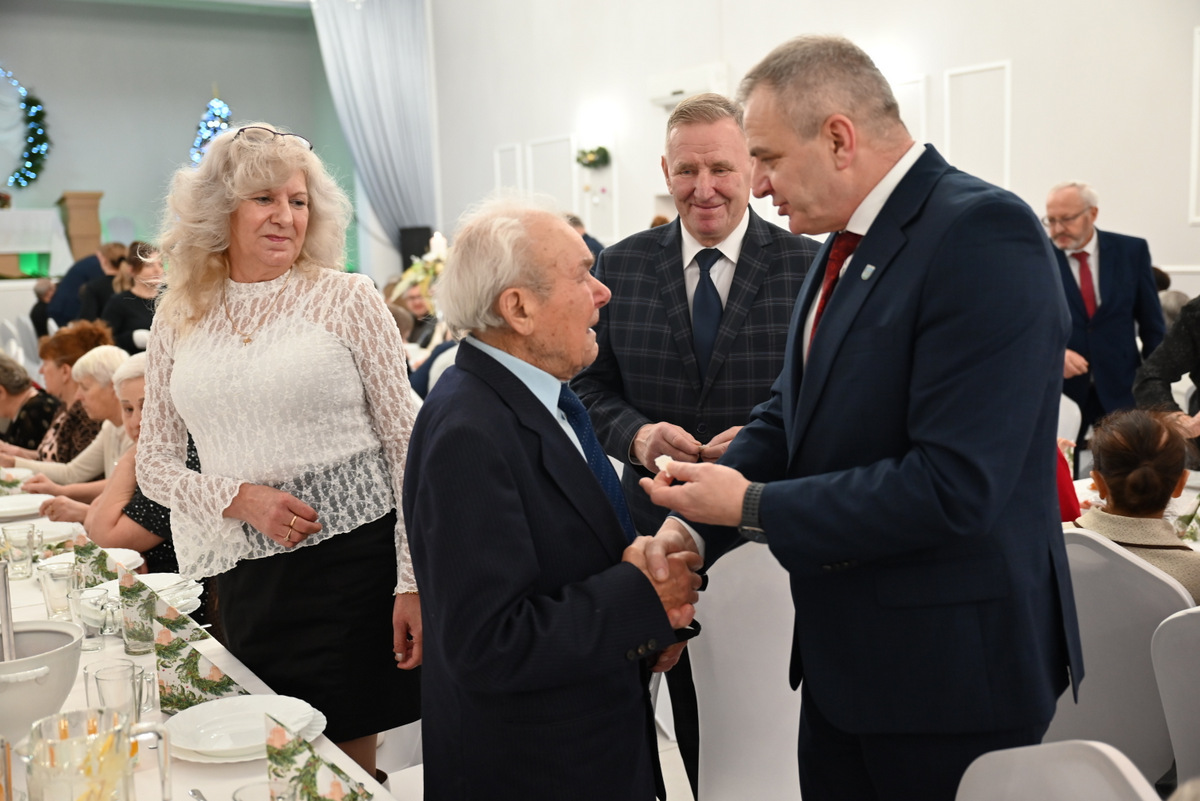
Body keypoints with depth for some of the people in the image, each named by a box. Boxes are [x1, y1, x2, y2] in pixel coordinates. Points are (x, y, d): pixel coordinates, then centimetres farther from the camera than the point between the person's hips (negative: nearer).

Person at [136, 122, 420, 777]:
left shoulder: (347, 298, -3)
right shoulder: (178, 318, 7)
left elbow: (405, 443, -4)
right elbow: (155, 462, 10)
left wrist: (412, 582, -10)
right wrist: (238, 497, -10)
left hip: (355, 557, -3)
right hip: (247, 574, 3)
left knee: (348, 761, 4)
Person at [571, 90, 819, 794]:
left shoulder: (809, 267, -4)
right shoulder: (621, 267, 3)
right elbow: (591, 386, 6)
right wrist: (637, 434, -14)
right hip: (664, 525, 2)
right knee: (693, 723, 16)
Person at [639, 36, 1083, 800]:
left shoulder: (981, 234, -21)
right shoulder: (848, 244, 7)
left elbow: (953, 484, -27)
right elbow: (788, 415, 9)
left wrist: (752, 507, -20)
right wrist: (692, 528, -7)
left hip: (950, 660, -8)